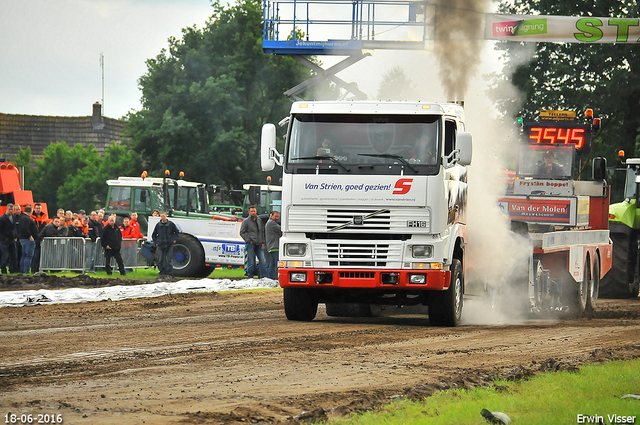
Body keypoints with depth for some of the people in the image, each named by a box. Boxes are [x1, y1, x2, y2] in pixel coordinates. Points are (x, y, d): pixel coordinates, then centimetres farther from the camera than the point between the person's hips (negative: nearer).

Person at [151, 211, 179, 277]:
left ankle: (169, 273, 1)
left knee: (168, 260, -3)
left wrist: (174, 239, 7)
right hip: (160, 246, 2)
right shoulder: (158, 225, 6)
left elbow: (176, 232, 17)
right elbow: (153, 235, 18)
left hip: (169, 245, -2)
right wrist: (156, 242, 9)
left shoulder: (171, 224, 1)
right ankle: (162, 273, 6)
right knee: (160, 260, -1)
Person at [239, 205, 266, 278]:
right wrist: (249, 240, -8)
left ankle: (263, 276, -1)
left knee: (263, 261, -5)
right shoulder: (246, 221, 1)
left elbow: (262, 231, 21)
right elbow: (242, 233, 0)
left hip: (259, 244, 4)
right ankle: (250, 277, 6)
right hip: (250, 244, -4)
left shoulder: (259, 220, 15)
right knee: (251, 261, -3)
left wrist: (262, 242, 12)